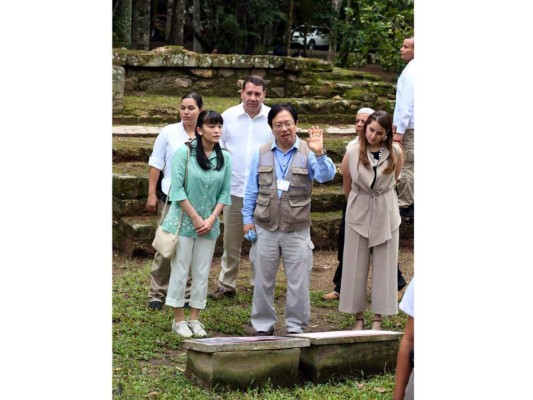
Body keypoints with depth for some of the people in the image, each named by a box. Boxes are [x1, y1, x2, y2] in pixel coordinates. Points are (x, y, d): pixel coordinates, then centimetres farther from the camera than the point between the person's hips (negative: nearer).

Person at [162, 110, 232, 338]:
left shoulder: (225, 158, 2)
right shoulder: (184, 153, -9)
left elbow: (225, 193, 4)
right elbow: (177, 189, -11)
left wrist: (211, 219, -7)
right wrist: (196, 218, -12)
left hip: (209, 225, 3)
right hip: (183, 222, -3)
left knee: (202, 273, 7)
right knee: (180, 271, 1)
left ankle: (194, 318, 17)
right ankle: (179, 319, 12)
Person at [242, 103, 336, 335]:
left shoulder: (307, 153, -4)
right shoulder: (262, 154, 4)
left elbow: (326, 176, -20)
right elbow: (252, 189, 9)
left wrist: (319, 154, -36)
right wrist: (247, 219, 7)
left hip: (297, 231, -2)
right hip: (266, 229, 2)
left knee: (298, 282, 3)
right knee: (263, 281, 11)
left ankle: (296, 327, 16)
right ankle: (263, 325, 24)